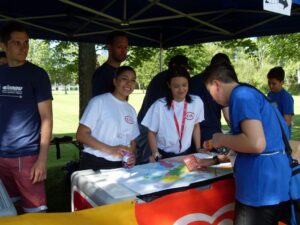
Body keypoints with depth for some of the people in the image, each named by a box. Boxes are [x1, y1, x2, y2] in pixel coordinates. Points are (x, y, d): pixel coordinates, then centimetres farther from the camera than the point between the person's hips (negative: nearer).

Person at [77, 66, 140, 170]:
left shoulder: (131, 110, 9)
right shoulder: (99, 101, -8)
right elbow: (81, 134, -11)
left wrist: (132, 156, -4)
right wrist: (110, 150, -21)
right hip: (94, 164, -5)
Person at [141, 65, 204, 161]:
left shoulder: (196, 102, -8)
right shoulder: (159, 105, -16)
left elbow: (196, 126, 7)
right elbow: (152, 132, -5)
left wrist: (198, 149, 7)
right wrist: (155, 154, -16)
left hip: (186, 153, 3)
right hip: (164, 155, -2)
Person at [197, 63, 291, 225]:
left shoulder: (241, 95, -15)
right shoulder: (249, 93, 16)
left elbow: (256, 144, -28)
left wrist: (222, 139, -11)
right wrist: (215, 160, 25)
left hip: (262, 188, -10)